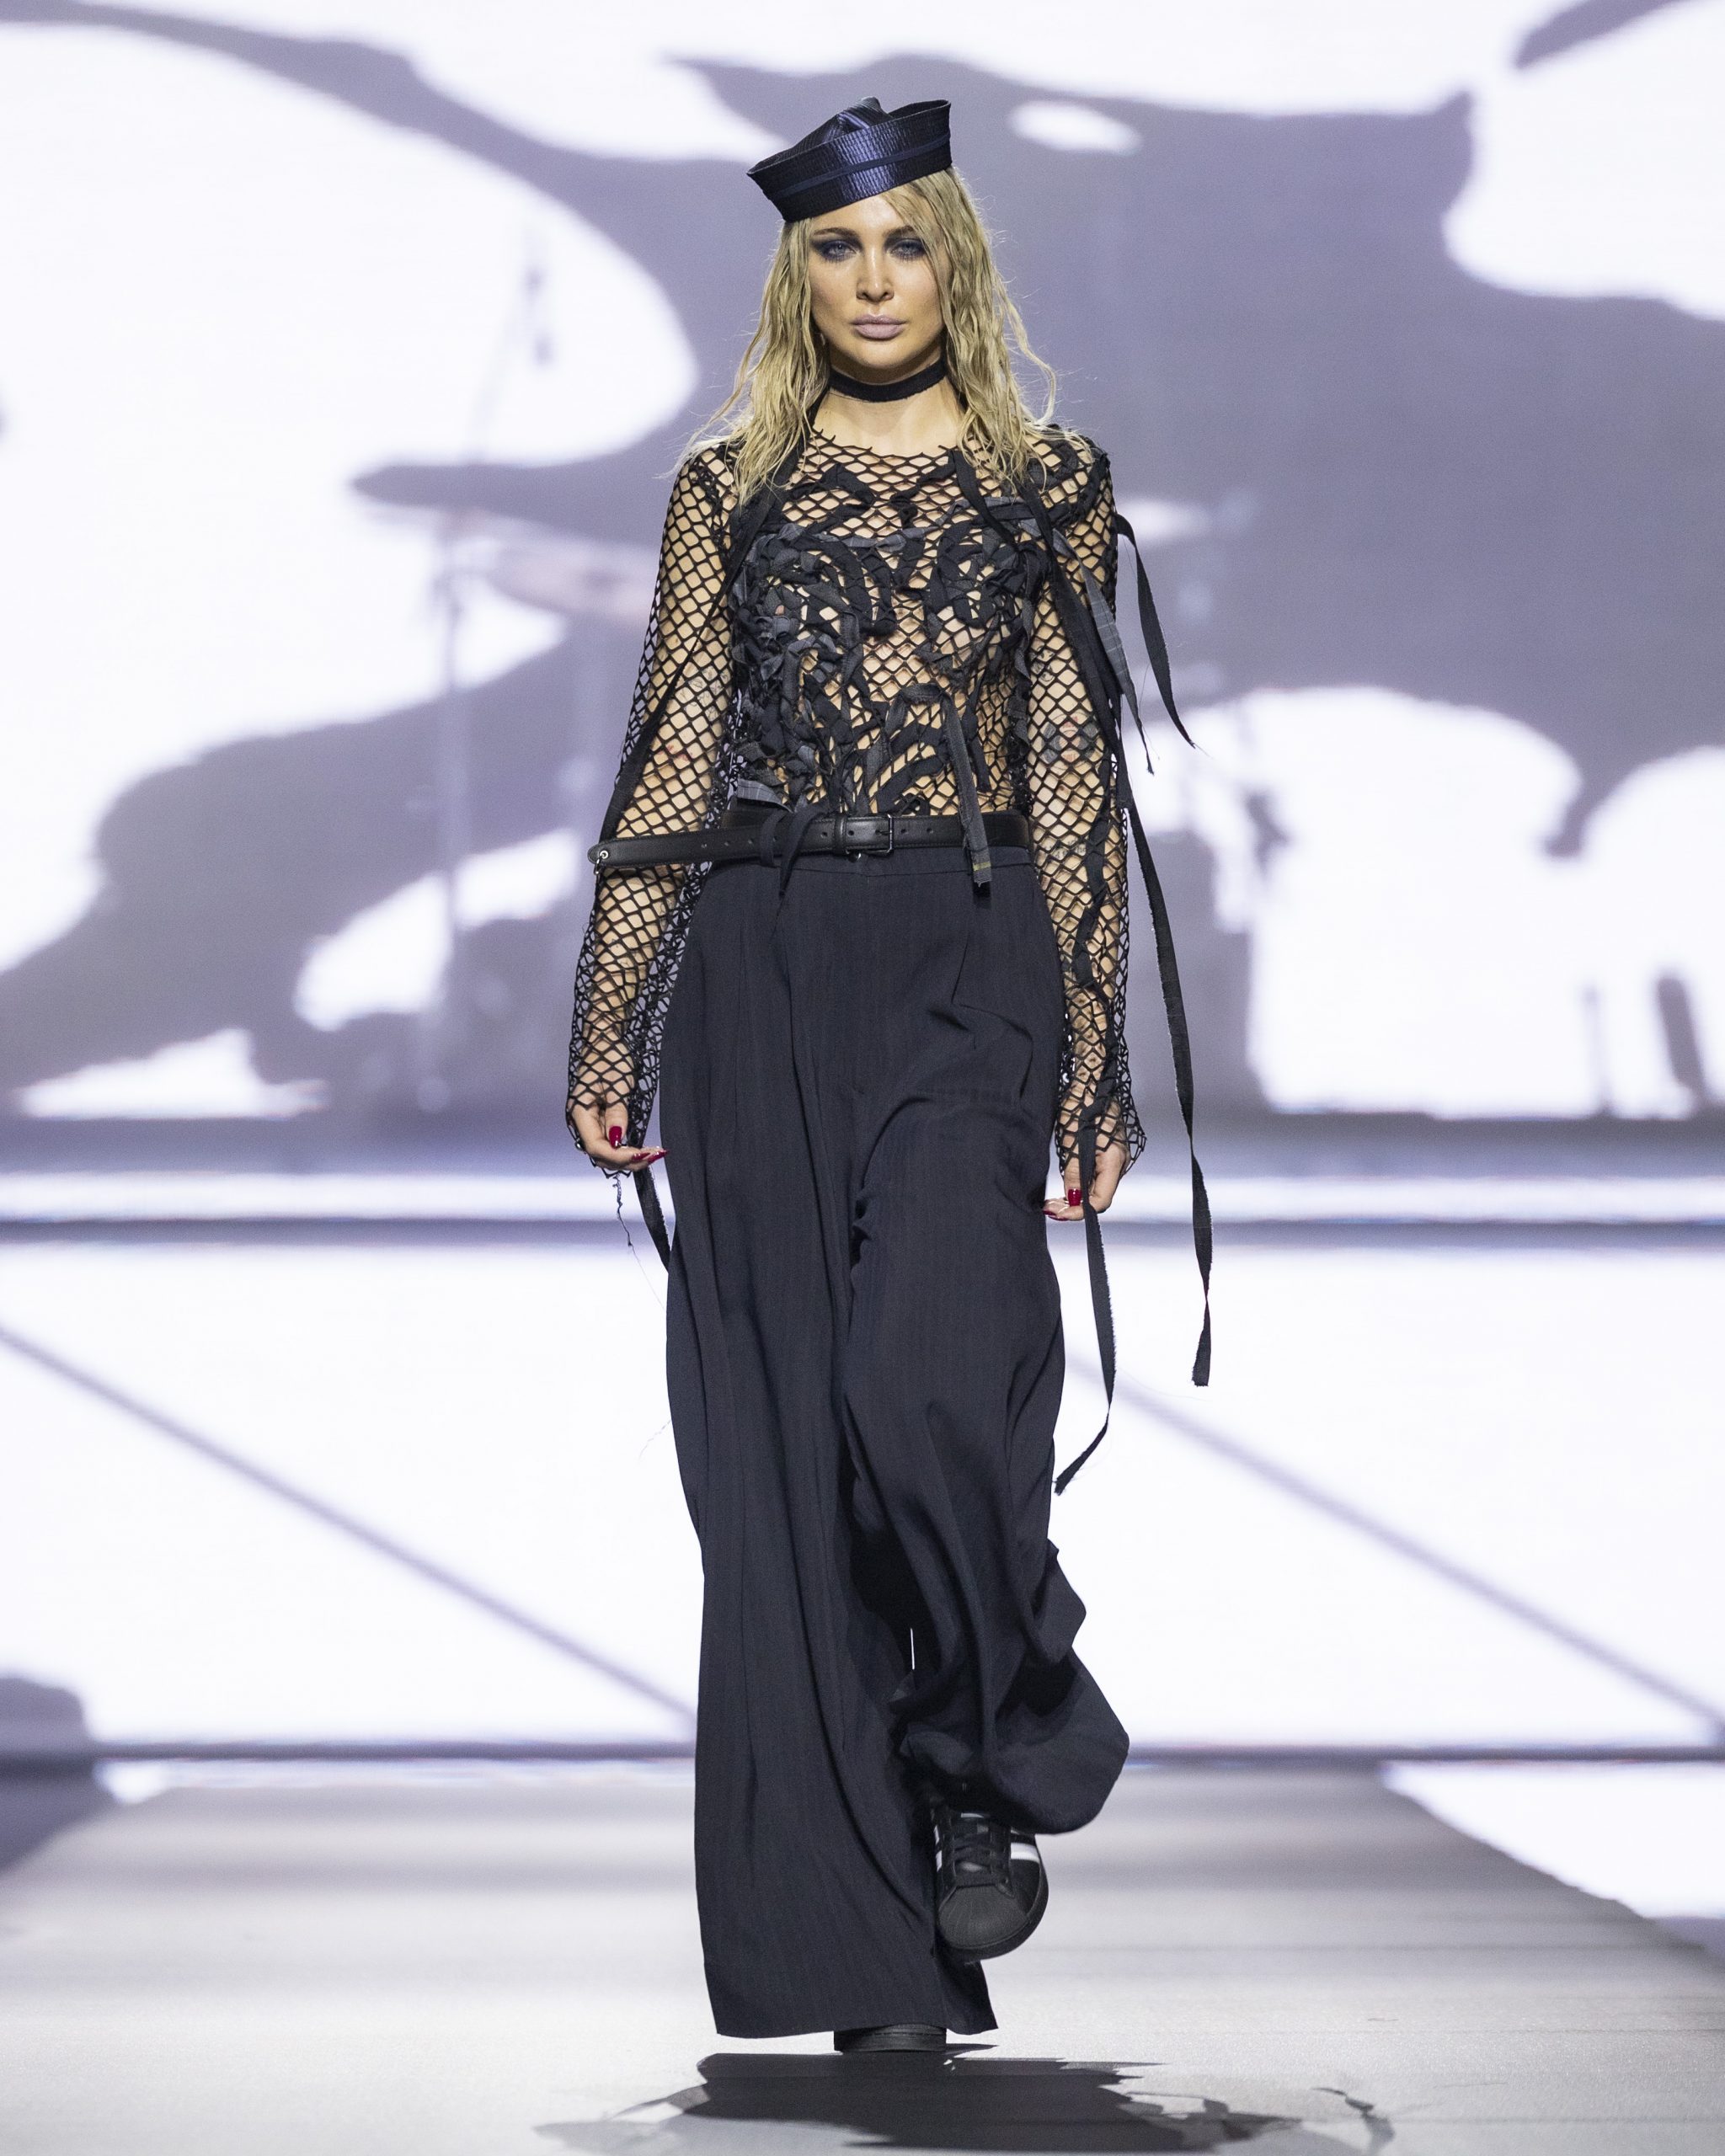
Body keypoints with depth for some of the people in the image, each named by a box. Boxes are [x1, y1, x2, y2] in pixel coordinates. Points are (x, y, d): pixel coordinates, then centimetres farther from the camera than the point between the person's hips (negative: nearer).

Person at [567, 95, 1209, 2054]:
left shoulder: (1048, 493, 8)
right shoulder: (730, 494, 10)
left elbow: (1077, 791, 6)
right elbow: (666, 775, 9)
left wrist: (1095, 1062, 1)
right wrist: (608, 1036, 3)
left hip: (969, 968, -2)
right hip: (762, 975, 2)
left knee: (931, 1388, -22)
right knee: (785, 1434, -1)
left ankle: (992, 1777, 5)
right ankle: (858, 1942, 5)